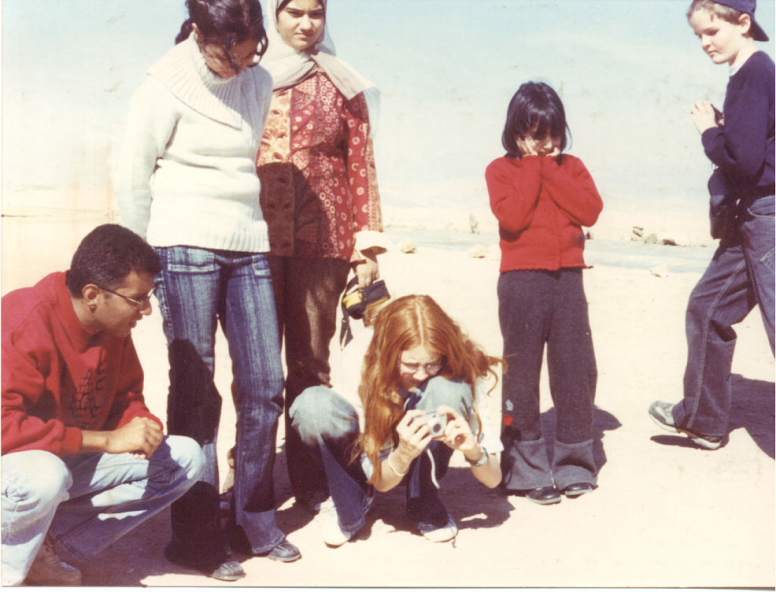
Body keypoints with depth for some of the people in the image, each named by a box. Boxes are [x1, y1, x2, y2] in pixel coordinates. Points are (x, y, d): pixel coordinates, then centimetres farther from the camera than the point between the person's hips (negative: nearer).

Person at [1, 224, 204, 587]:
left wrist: (141, 427, -17)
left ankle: (52, 546, -6)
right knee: (45, 476, -42)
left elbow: (127, 398, 8)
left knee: (185, 458, -6)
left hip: (73, 461, 8)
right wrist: (106, 440, -35)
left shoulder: (115, 325, -3)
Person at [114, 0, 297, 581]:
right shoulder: (167, 86, -5)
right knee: (195, 391, -2)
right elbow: (132, 177, 0)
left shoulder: (260, 82, 11)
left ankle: (254, 521, 19)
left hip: (249, 248, 5)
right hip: (186, 249, -5)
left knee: (265, 385, 3)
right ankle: (197, 535, 10)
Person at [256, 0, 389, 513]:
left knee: (310, 362, 4)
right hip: (257, 239, 0)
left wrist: (368, 243, 2)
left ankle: (311, 483, 13)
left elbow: (362, 165, 9)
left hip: (322, 242, 1)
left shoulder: (342, 86, 12)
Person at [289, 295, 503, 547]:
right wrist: (403, 455, -45)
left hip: (424, 460, 1)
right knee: (313, 405, -32)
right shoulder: (360, 359, -28)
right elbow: (380, 481, -22)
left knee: (447, 390, -32)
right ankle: (351, 506, -7)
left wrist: (472, 449, -45)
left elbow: (493, 478, -23)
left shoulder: (458, 370, -25)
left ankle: (424, 506, -10)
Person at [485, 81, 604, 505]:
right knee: (522, 375, 1)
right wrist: (533, 168, -5)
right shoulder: (501, 170, 5)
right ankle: (526, 469, 10)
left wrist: (550, 169, -4)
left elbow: (591, 211, -4)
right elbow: (512, 217, -13)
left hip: (568, 279, 3)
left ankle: (574, 464, 17)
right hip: (521, 281, -3)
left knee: (577, 370, 4)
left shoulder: (571, 167, 13)